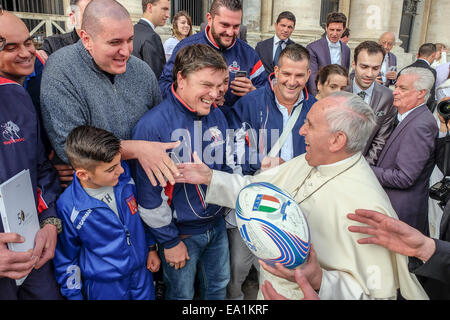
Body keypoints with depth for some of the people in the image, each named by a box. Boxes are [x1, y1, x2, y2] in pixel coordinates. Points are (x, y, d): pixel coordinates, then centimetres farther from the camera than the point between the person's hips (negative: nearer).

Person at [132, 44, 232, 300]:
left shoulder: (217, 115, -4)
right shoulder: (153, 125, -24)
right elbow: (148, 192, -19)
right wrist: (169, 240, -12)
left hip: (217, 224, 5)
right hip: (180, 232, -5)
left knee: (219, 287, 24)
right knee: (182, 294, 18)